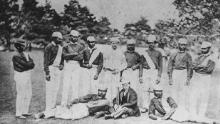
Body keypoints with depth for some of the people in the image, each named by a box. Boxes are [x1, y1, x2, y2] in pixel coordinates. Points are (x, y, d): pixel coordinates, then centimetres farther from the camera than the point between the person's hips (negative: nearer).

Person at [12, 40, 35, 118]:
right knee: (21, 95, -4)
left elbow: (32, 65, 1)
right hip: (20, 77, -8)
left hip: (27, 76, 8)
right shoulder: (16, 57, -14)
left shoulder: (26, 54, 10)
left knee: (29, 94, 13)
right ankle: (18, 114, 7)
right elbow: (26, 64, -23)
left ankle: (25, 111, 25)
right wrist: (30, 62, -6)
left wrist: (28, 63, -16)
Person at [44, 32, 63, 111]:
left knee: (56, 89, 9)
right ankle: (48, 109, -2)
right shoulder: (49, 47, -10)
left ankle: (53, 107, 17)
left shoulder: (60, 47, 14)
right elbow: (46, 61, -12)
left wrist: (62, 65, 6)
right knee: (50, 89, -7)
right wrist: (47, 73, -17)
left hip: (58, 69, 8)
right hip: (51, 68, -8)